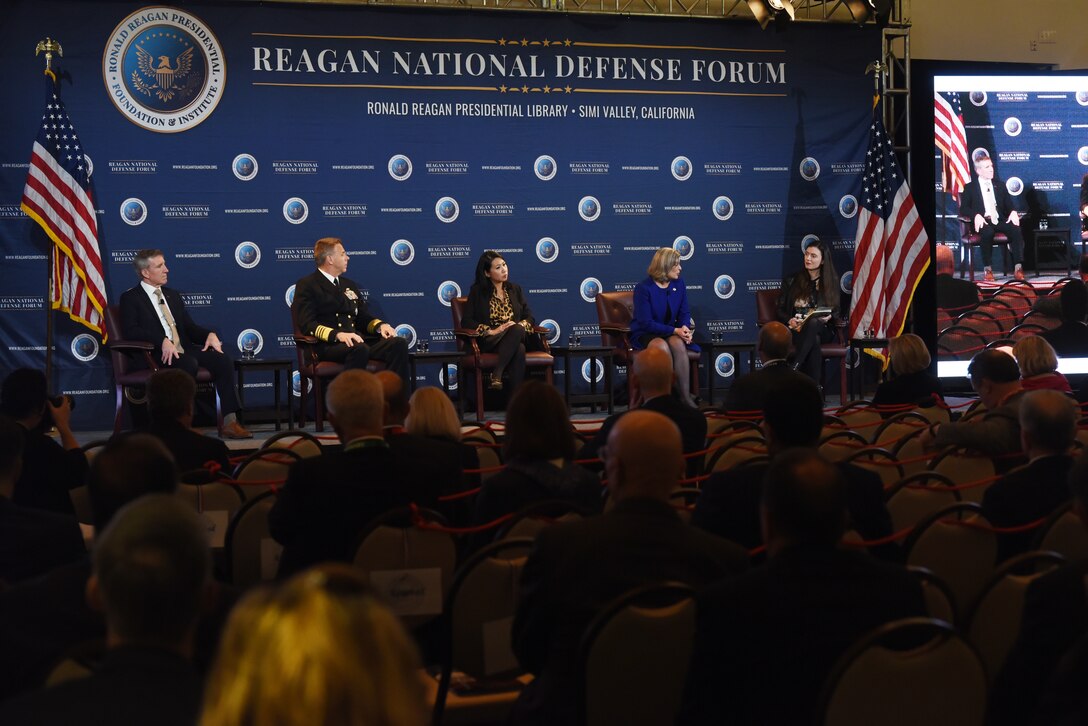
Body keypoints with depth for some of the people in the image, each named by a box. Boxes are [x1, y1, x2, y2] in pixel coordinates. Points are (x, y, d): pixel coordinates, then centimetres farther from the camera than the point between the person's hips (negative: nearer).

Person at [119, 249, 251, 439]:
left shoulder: (173, 295, 25)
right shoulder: (130, 298, 5)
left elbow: (189, 328, 23)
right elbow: (130, 330, -11)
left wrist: (210, 334, 0)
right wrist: (162, 341, -26)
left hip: (183, 350, 6)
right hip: (156, 356, -6)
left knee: (223, 360, -19)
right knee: (189, 364, -36)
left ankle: (229, 421, -22)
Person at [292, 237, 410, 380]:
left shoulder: (350, 285, 27)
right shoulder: (306, 285, 6)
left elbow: (364, 318, 27)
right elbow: (307, 325, -7)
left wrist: (381, 325, 3)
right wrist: (337, 334, -23)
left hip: (357, 341, 6)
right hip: (327, 345, -6)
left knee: (399, 343, -20)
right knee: (359, 349, -39)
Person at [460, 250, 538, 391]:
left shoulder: (515, 289, 20)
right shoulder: (477, 292, 8)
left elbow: (529, 317, 14)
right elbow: (466, 322, -1)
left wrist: (520, 326, -10)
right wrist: (492, 331, -15)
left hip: (517, 337, 3)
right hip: (489, 342, -3)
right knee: (519, 349, -37)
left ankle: (496, 375, -41)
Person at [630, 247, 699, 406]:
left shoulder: (678, 283, 3)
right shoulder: (643, 288, -14)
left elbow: (684, 312, 9)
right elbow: (646, 323, -18)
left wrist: (685, 328, -15)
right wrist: (675, 330, -25)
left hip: (670, 332, 4)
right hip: (644, 335, -4)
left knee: (678, 343, -32)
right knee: (662, 346, -38)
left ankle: (685, 396, -30)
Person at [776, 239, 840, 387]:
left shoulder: (831, 282, 15)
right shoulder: (791, 281, 13)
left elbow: (836, 311, 15)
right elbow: (780, 311, 10)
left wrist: (828, 317, -9)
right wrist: (790, 321, -12)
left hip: (822, 330, 0)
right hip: (796, 330, 0)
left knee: (813, 323, -40)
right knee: (814, 341, -39)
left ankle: (793, 369, -49)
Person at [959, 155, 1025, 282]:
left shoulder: (1000, 185, 20)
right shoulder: (970, 187, 9)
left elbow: (1009, 204, 16)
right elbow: (963, 209, 0)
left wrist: (1013, 212, -8)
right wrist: (976, 215, -20)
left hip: (1000, 220, 3)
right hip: (982, 222, -3)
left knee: (1015, 229, -29)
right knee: (988, 232, -38)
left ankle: (1018, 268, -30)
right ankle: (987, 269, -31)